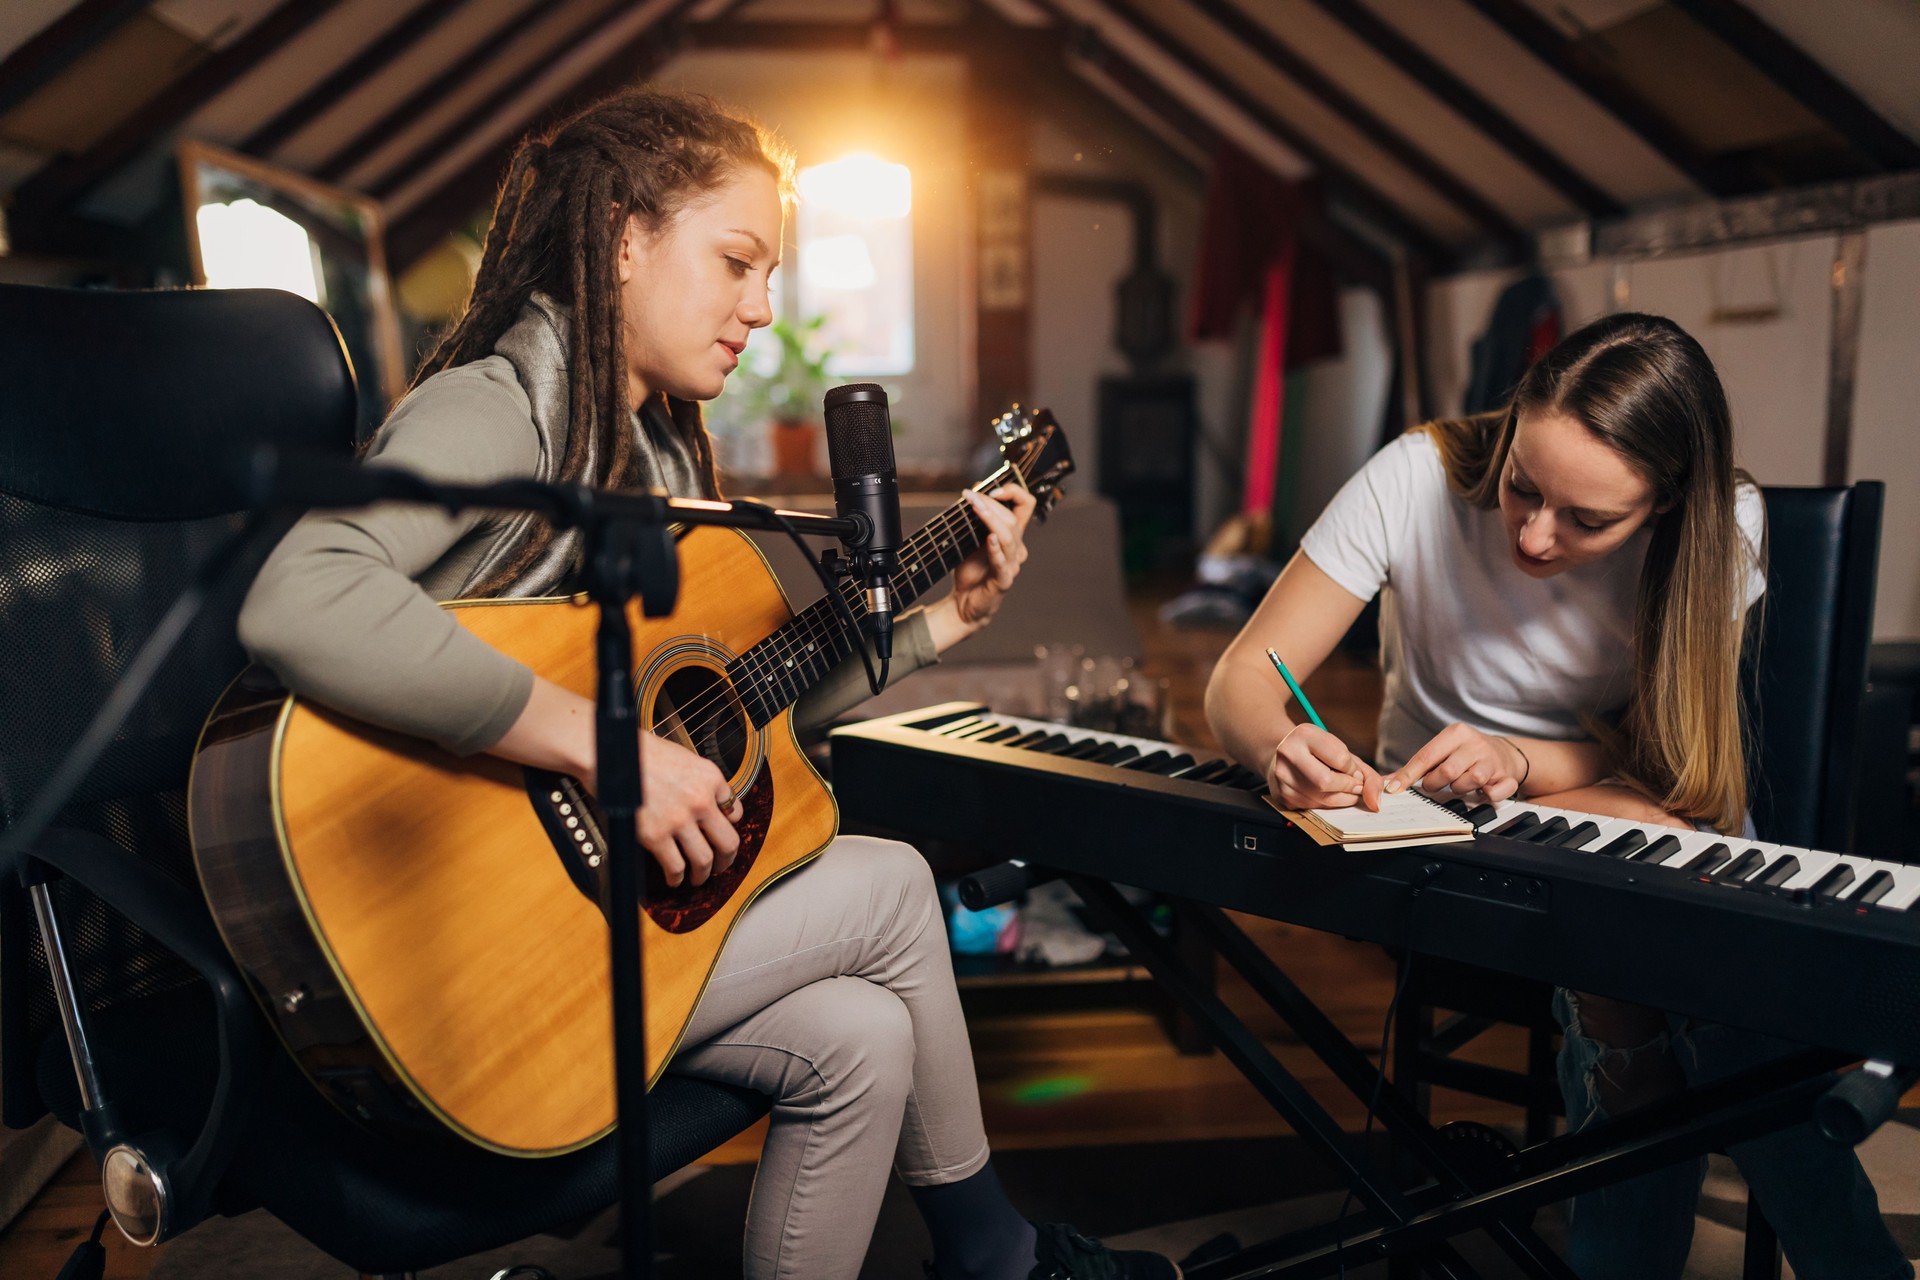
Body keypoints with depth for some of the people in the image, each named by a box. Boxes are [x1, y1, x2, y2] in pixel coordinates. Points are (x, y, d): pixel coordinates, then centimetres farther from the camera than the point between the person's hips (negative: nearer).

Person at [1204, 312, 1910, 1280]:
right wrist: (1281, 747, -42)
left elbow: (1675, 753, -8)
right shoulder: (1418, 481, -18)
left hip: (1644, 819, 2)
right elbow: (1242, 676, -18)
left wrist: (1525, 760, -28)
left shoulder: (1721, 525, -13)